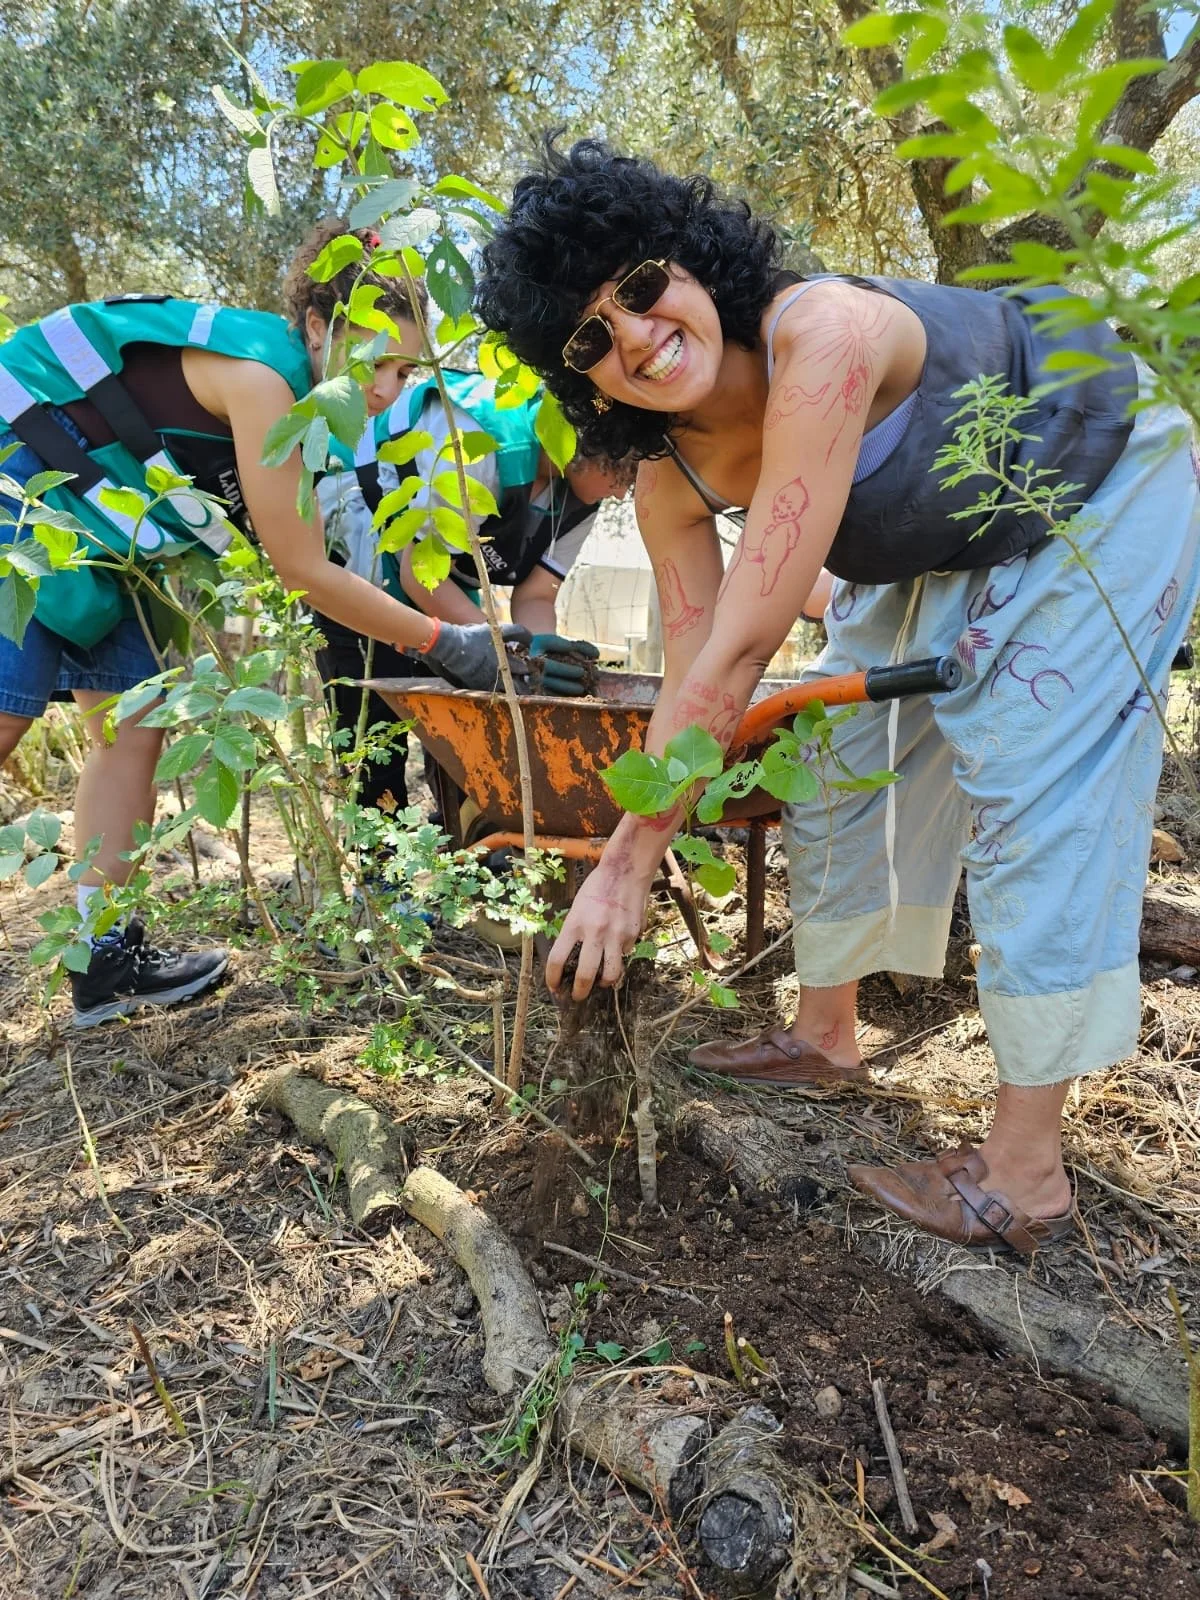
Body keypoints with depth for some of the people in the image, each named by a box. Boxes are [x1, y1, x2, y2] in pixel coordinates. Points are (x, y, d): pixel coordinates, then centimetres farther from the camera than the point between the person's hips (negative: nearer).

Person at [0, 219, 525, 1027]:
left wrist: (493, 638, 0)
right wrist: (445, 644, -16)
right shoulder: (260, 371, -25)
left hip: (82, 527, 9)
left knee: (134, 723, 4)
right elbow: (306, 572, -23)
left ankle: (106, 957, 8)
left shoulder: (298, 392, 3)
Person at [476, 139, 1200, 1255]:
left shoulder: (825, 337, -39)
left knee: (1033, 806, -14)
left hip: (1097, 496, -7)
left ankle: (1025, 1174, -3)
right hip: (937, 549, 7)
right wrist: (630, 858, -16)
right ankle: (824, 1036, 27)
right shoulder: (668, 479, -16)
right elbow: (691, 672, -14)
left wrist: (628, 860, -34)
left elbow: (741, 650, -40)